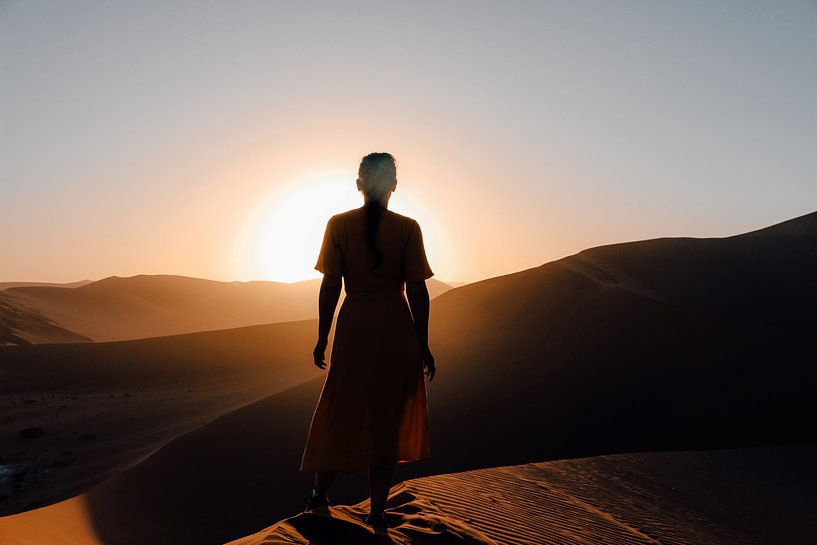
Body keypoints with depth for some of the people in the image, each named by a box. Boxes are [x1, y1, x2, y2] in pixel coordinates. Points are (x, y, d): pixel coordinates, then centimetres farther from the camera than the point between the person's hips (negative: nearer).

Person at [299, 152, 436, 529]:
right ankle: (377, 509, 17)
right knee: (388, 417, 10)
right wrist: (423, 344, 1)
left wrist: (322, 337, 4)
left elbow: (330, 286, -4)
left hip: (353, 328, 1)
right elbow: (417, 291, -6)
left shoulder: (339, 225, -2)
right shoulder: (408, 229, -5)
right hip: (397, 330, -1)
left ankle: (320, 492, 29)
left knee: (340, 411, 16)